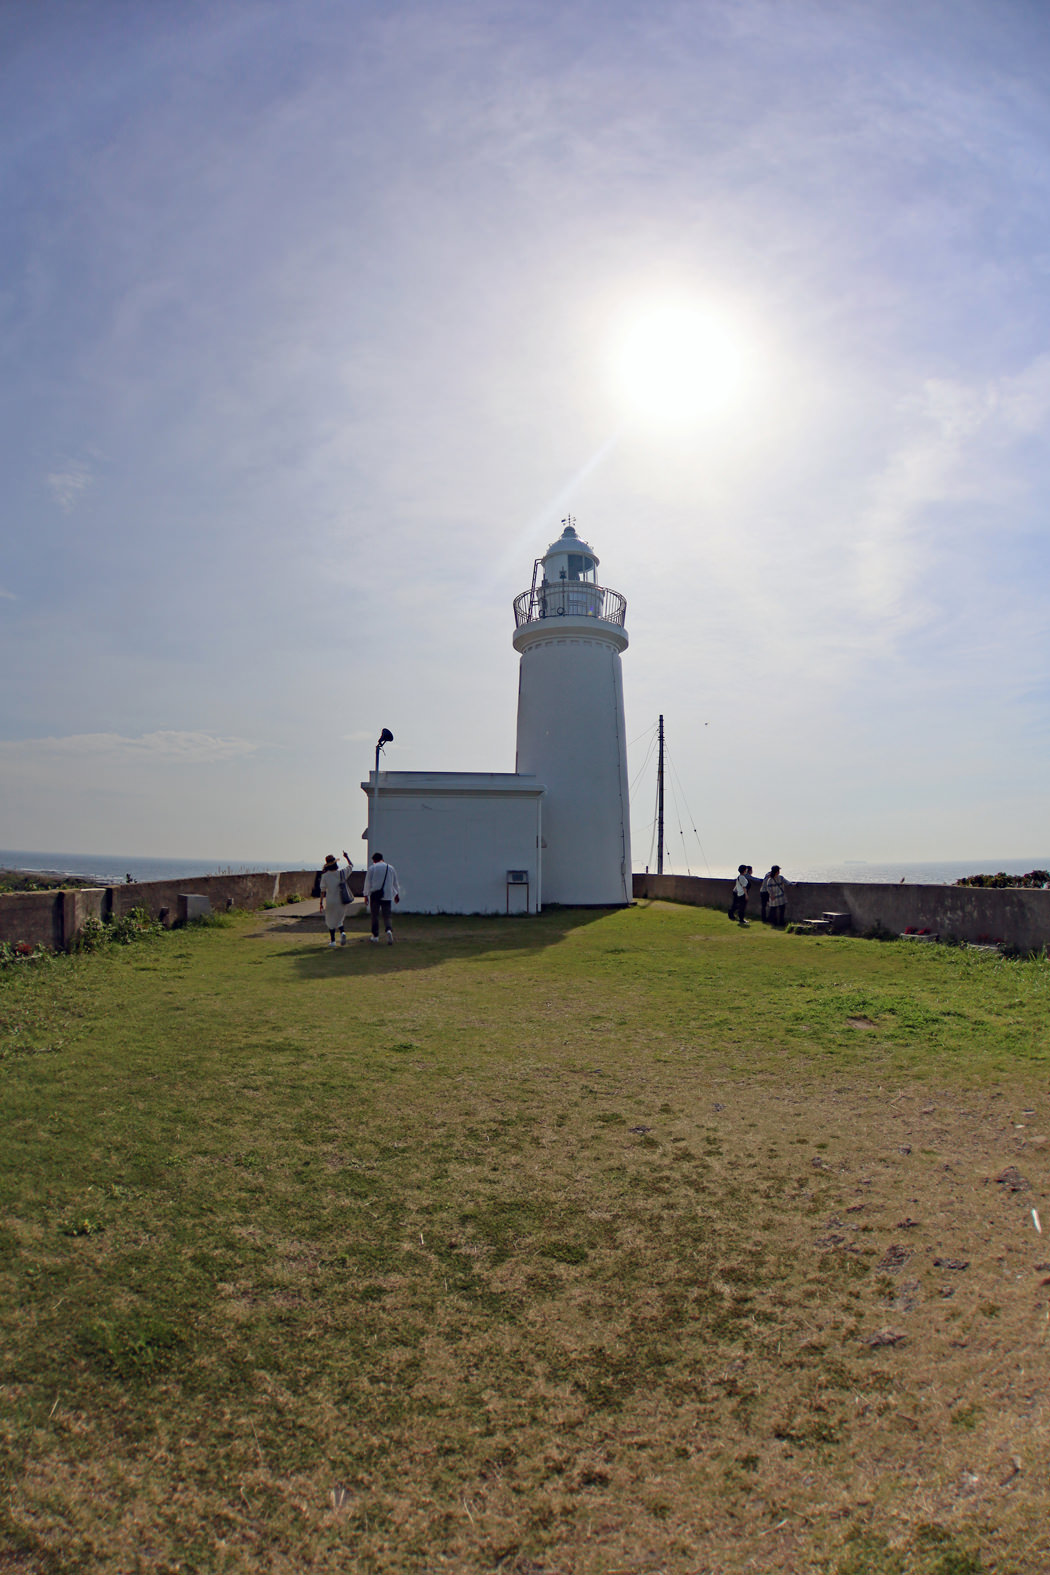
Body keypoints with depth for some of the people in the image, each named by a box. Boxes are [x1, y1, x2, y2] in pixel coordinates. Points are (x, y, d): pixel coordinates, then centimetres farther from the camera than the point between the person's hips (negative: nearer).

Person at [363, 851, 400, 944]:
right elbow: (395, 883, 18)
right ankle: (389, 930, -23)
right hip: (387, 895, 2)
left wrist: (366, 895, 7)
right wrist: (397, 895, 28)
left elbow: (367, 883, 0)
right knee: (386, 916, 4)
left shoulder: (372, 868, 0)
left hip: (375, 895, -2)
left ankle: (375, 936, 13)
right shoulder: (391, 868, 10)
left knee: (375, 916, 10)